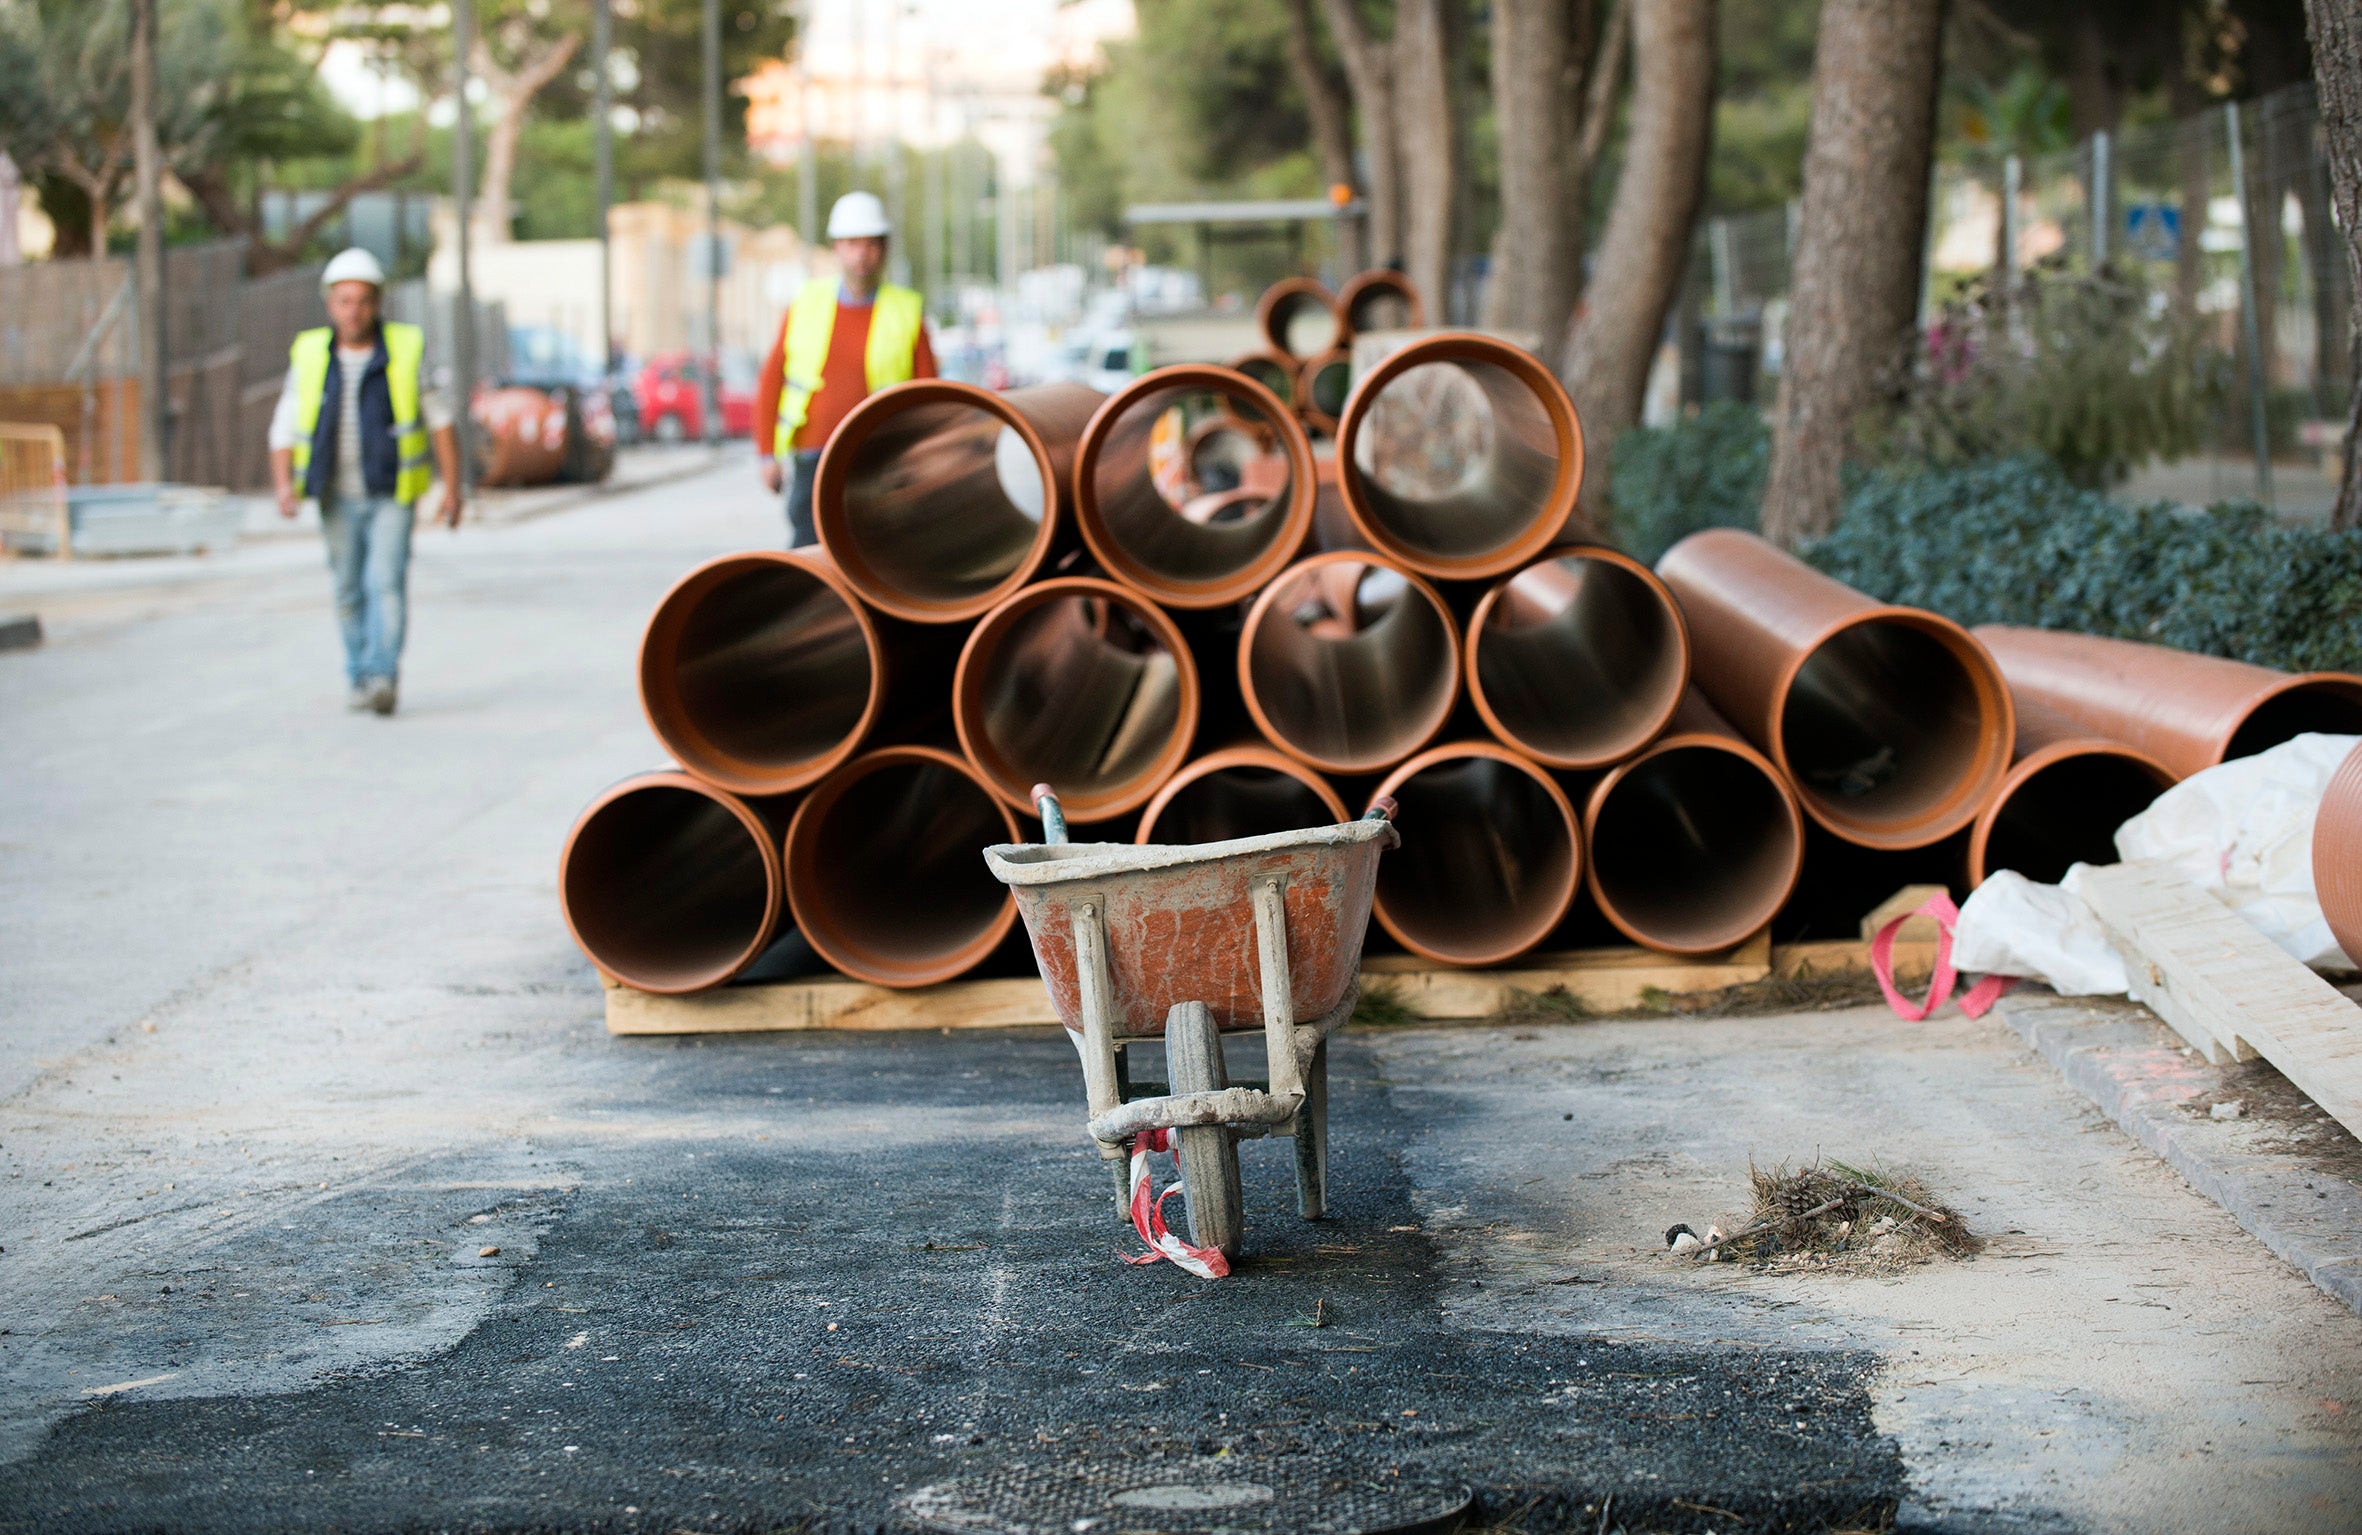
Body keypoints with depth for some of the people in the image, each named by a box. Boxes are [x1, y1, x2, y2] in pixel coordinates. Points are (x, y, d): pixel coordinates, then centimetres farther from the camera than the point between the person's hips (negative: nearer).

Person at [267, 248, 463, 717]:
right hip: (338, 498, 3)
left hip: (391, 494, -3)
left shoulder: (406, 350, -6)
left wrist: (453, 488, -1)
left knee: (386, 582, -17)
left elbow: (439, 419, 1)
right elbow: (284, 429, 2)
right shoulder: (310, 356, -1)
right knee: (349, 592, 10)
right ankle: (359, 678, 24)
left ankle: (383, 679, -21)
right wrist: (283, 485, -14)